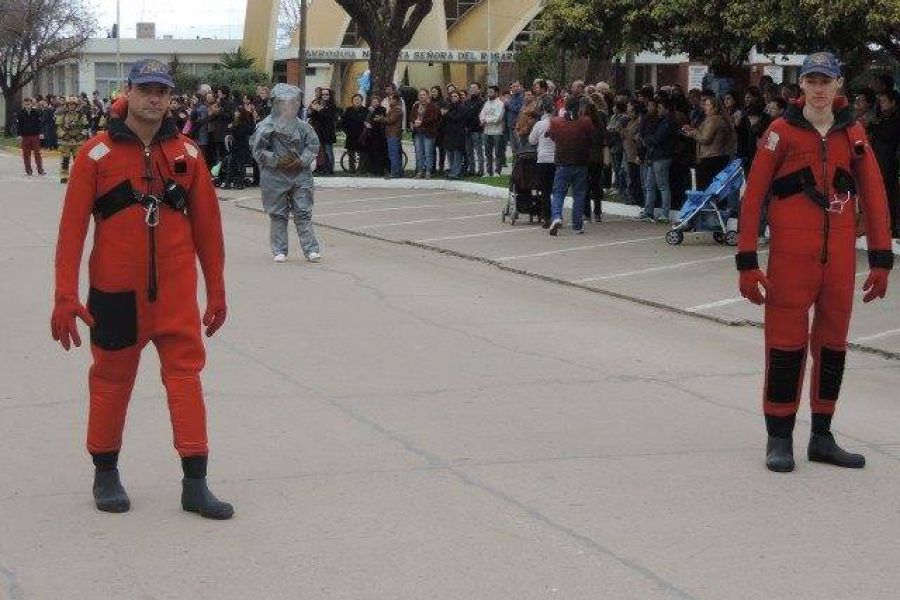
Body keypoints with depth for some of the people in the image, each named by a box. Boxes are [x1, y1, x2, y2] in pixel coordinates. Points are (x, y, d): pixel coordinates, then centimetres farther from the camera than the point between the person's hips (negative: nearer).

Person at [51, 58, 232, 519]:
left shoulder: (186, 153, 4)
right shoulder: (97, 154, -4)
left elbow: (206, 224, 8)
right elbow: (72, 227, -5)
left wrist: (216, 290, 9)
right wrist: (65, 296, -10)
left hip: (176, 290, 2)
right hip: (115, 290, -2)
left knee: (186, 373, -2)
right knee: (112, 378, 9)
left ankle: (195, 482, 1)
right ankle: (105, 473, 25)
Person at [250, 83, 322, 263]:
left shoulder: (302, 126, 4)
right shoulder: (266, 127, -6)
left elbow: (313, 144, 8)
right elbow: (257, 149, -8)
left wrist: (302, 160, -8)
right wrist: (277, 161, -15)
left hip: (300, 174, 2)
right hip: (275, 176, -2)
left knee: (304, 214, 1)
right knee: (278, 215, 5)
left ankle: (311, 249, 3)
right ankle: (280, 250, 13)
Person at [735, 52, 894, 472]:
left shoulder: (853, 134, 8)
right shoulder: (782, 132, -2)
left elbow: (873, 195, 10)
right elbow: (753, 196, -3)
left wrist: (881, 259, 5)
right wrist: (746, 261, -8)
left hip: (840, 256, 4)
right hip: (791, 255, -4)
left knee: (832, 343, 10)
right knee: (786, 342, -3)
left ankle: (822, 437, 20)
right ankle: (779, 439, 7)